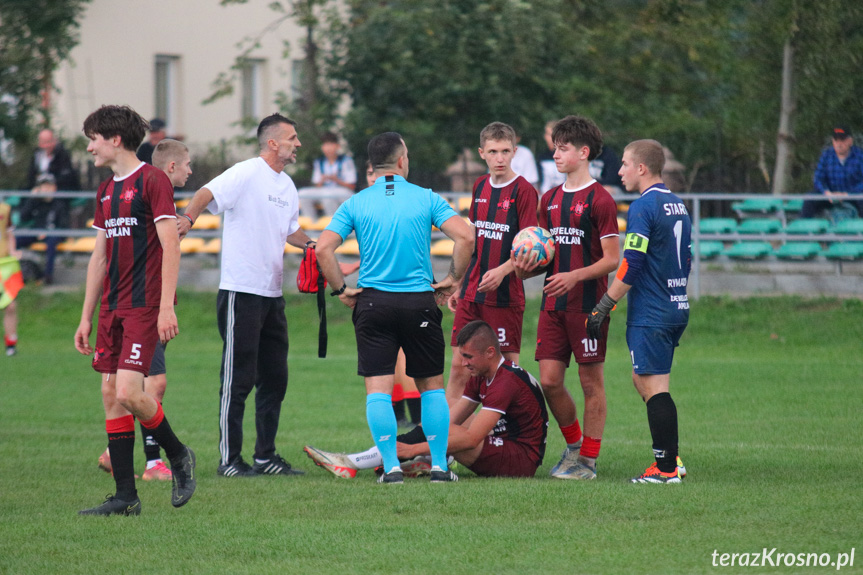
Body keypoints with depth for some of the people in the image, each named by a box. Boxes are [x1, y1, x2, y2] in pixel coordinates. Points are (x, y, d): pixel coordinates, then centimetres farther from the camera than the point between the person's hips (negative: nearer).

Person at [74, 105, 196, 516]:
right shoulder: (106, 191, 17)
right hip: (113, 307, 8)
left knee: (128, 392, -17)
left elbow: (170, 245, -13)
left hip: (145, 306, -8)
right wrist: (87, 317, 19)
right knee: (111, 394, 3)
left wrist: (166, 306, -19)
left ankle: (178, 455, 8)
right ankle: (125, 496, 5)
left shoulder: (152, 181, -8)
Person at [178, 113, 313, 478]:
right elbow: (207, 194, -25)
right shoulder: (245, 174, -10)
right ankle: (229, 459, 0)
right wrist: (189, 218, -44)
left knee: (275, 378, 12)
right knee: (238, 378, -5)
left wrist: (312, 246, 11)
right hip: (240, 292, -8)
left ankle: (266, 457, 20)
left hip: (272, 293, 8)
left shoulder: (287, 185, 16)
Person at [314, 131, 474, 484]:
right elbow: (465, 237, -10)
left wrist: (341, 290, 5)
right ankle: (439, 465, 10)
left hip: (373, 302, 0)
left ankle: (391, 466, -5)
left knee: (378, 388, 2)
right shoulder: (426, 199, 0)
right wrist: (453, 279, 3)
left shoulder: (356, 204, 3)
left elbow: (323, 249, -6)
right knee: (431, 385, 12)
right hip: (420, 302, 0)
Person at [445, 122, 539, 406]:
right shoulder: (480, 187, 12)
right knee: (459, 367, 4)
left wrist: (502, 271, -29)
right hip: (472, 293, 6)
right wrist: (460, 286, 20)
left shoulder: (523, 191, -8)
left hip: (506, 295, -6)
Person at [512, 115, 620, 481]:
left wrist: (574, 276, -23)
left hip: (588, 303, -7)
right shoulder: (550, 200, 14)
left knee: (591, 381, 0)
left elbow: (612, 260, -10)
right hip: (553, 304, 7)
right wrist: (527, 267, -1)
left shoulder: (599, 200, -7)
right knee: (549, 380, 3)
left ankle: (588, 459, 5)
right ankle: (574, 444, 22)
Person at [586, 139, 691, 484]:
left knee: (654, 389, -5)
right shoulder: (678, 206, 13)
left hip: (650, 314, -9)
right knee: (643, 380, 17)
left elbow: (630, 267, -18)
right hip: (678, 309, 9)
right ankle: (670, 459, 15)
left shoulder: (643, 208, -14)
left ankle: (666, 469, -5)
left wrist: (602, 309, -14)